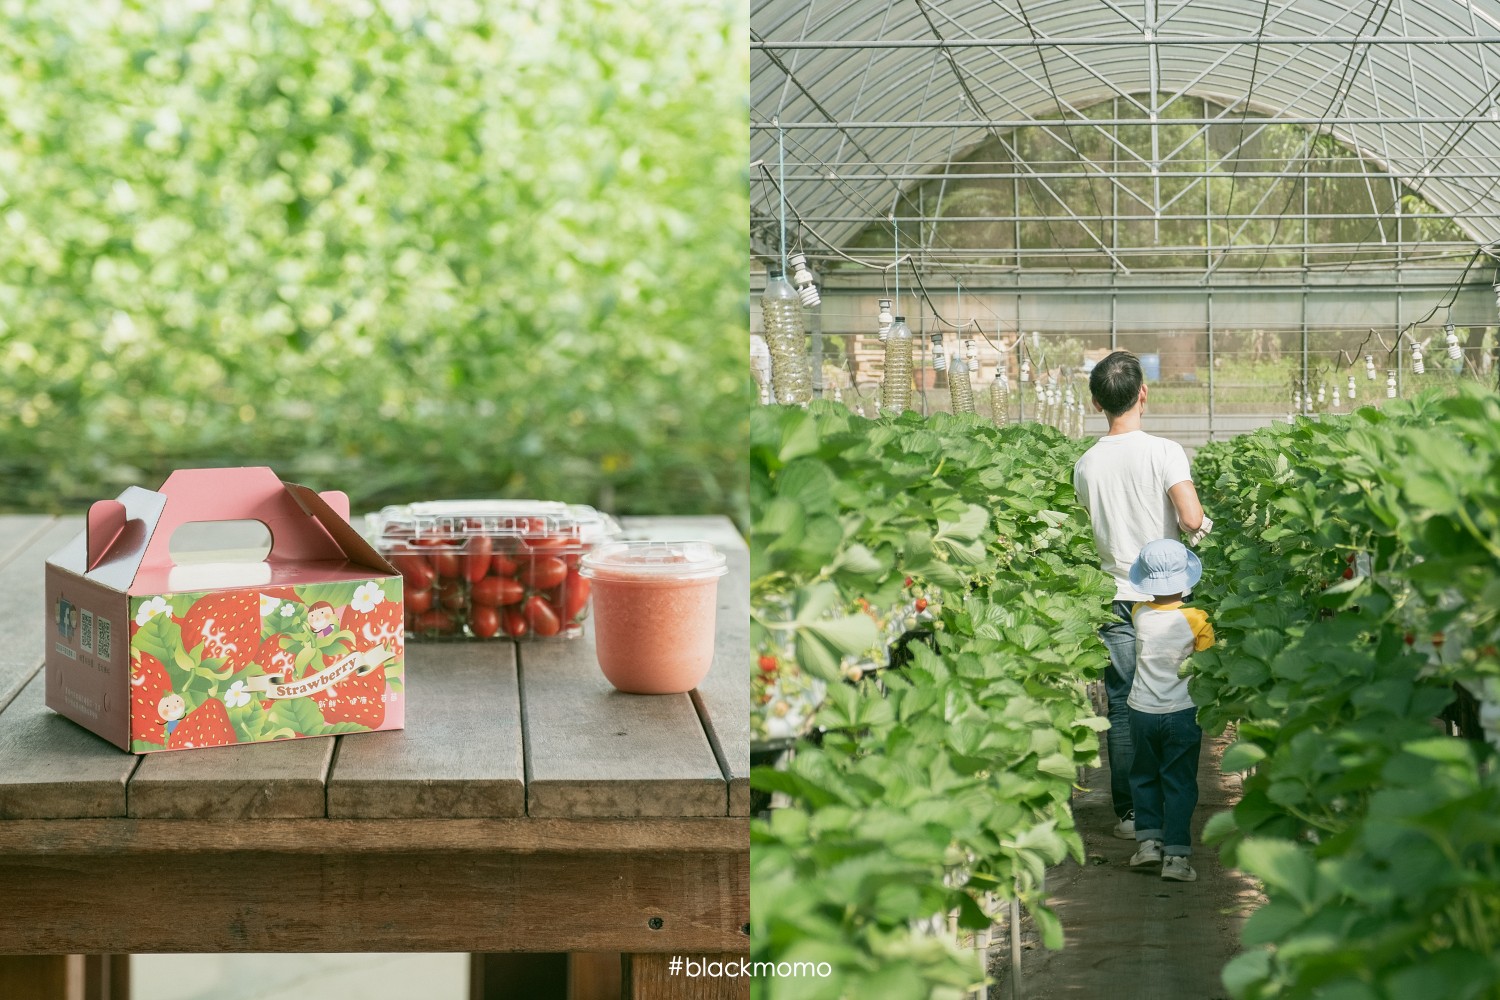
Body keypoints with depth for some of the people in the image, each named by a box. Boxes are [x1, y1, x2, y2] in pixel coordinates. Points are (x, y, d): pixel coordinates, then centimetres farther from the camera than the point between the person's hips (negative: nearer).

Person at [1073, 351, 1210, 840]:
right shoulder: (1164, 452, -11)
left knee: (1122, 709, 5)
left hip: (1115, 597, 2)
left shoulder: (1086, 465, 2)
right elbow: (1191, 520, -20)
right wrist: (1202, 524, 2)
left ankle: (1129, 813, 6)